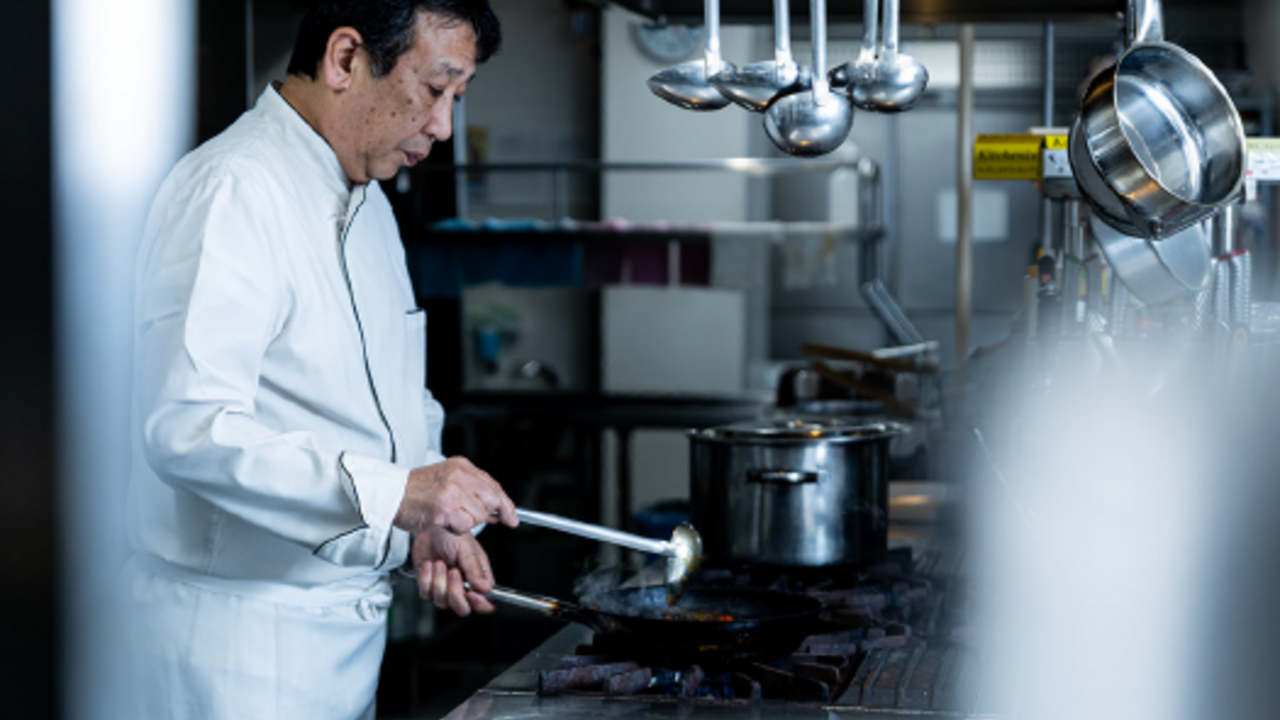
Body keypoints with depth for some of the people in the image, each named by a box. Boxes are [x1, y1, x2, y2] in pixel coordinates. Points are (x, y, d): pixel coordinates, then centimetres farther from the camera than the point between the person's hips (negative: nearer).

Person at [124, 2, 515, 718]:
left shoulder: (367, 198, 15)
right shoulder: (233, 193, -18)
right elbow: (187, 429, -29)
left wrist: (429, 520, 5)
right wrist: (391, 493, -33)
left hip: (350, 627, 9)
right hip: (242, 630, -9)